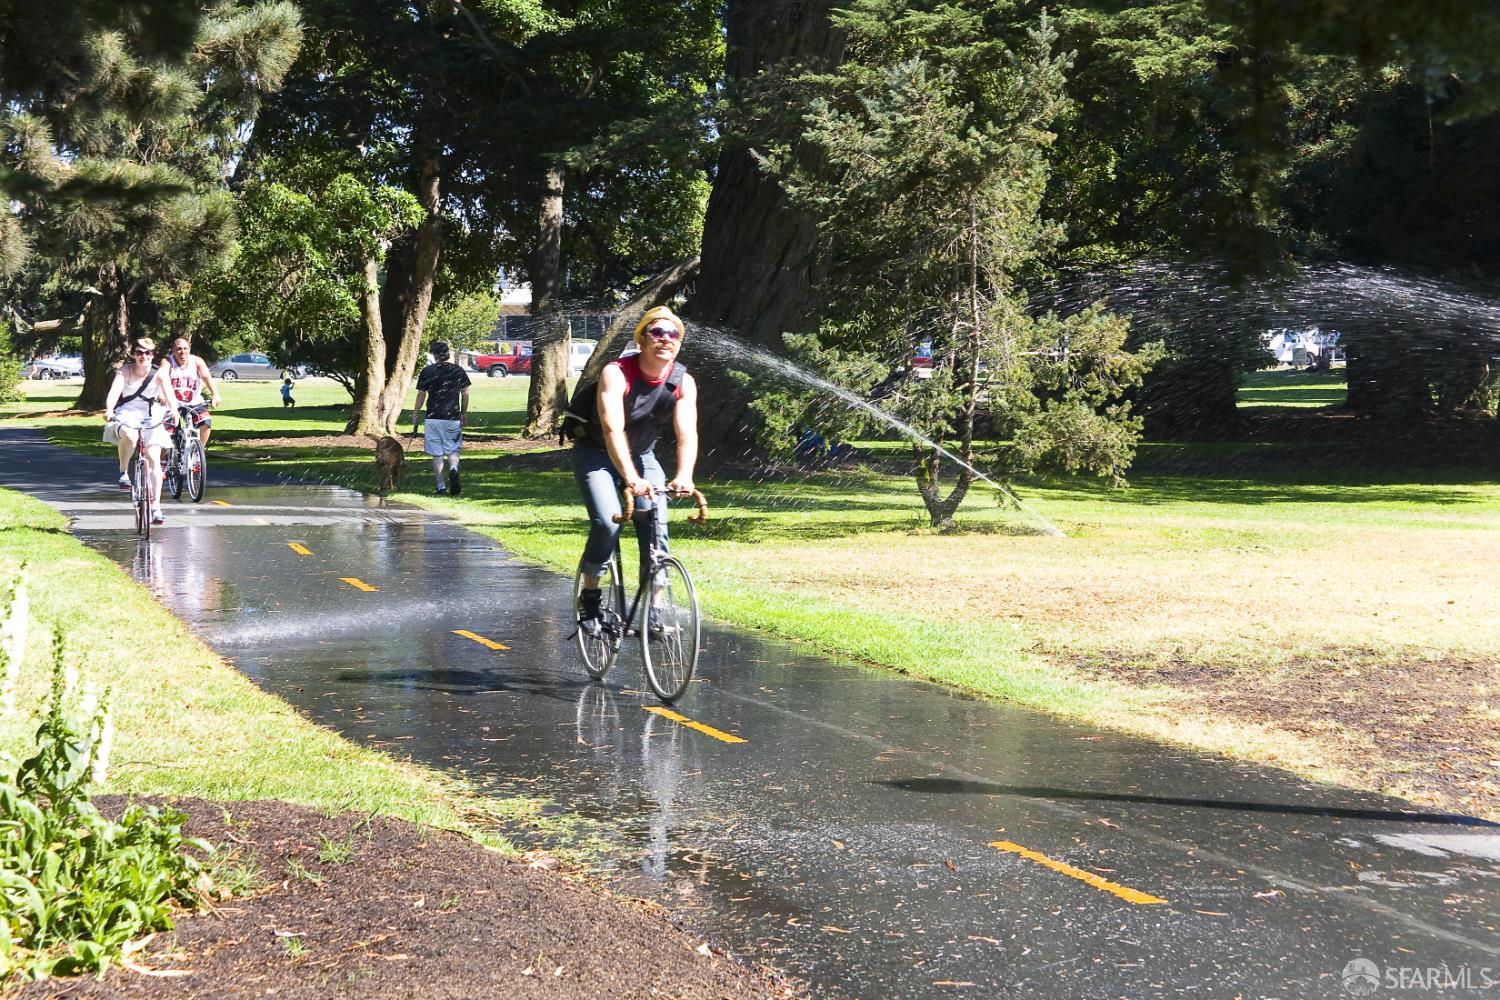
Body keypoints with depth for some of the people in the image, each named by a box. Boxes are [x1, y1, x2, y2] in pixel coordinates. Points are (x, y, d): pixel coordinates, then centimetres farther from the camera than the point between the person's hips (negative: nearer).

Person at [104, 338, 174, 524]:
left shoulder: (159, 373, -5)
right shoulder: (125, 370, -7)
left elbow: (168, 392, -19)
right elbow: (114, 391, -21)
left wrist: (173, 410, -40)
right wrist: (109, 410, -40)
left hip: (150, 418, 1)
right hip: (126, 414, -1)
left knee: (154, 460, -11)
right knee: (129, 437, -38)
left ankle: (156, 507, -7)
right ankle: (123, 473, -13)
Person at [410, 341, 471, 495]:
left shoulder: (427, 372, -1)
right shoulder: (458, 371, 4)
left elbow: (421, 395, 1)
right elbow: (465, 394, 7)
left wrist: (416, 416, 10)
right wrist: (464, 414, 18)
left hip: (433, 418, -1)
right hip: (453, 418, 1)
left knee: (437, 454, 5)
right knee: (453, 450, 11)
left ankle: (441, 487, 4)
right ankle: (454, 469, -21)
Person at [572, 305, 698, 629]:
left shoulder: (683, 382, -15)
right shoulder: (616, 373, -27)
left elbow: (687, 433, -26)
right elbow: (613, 429, -39)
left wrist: (684, 476, -46)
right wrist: (630, 478, -53)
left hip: (642, 455, 4)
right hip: (597, 454, -4)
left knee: (656, 525, -14)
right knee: (606, 523, -22)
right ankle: (589, 596, -1)